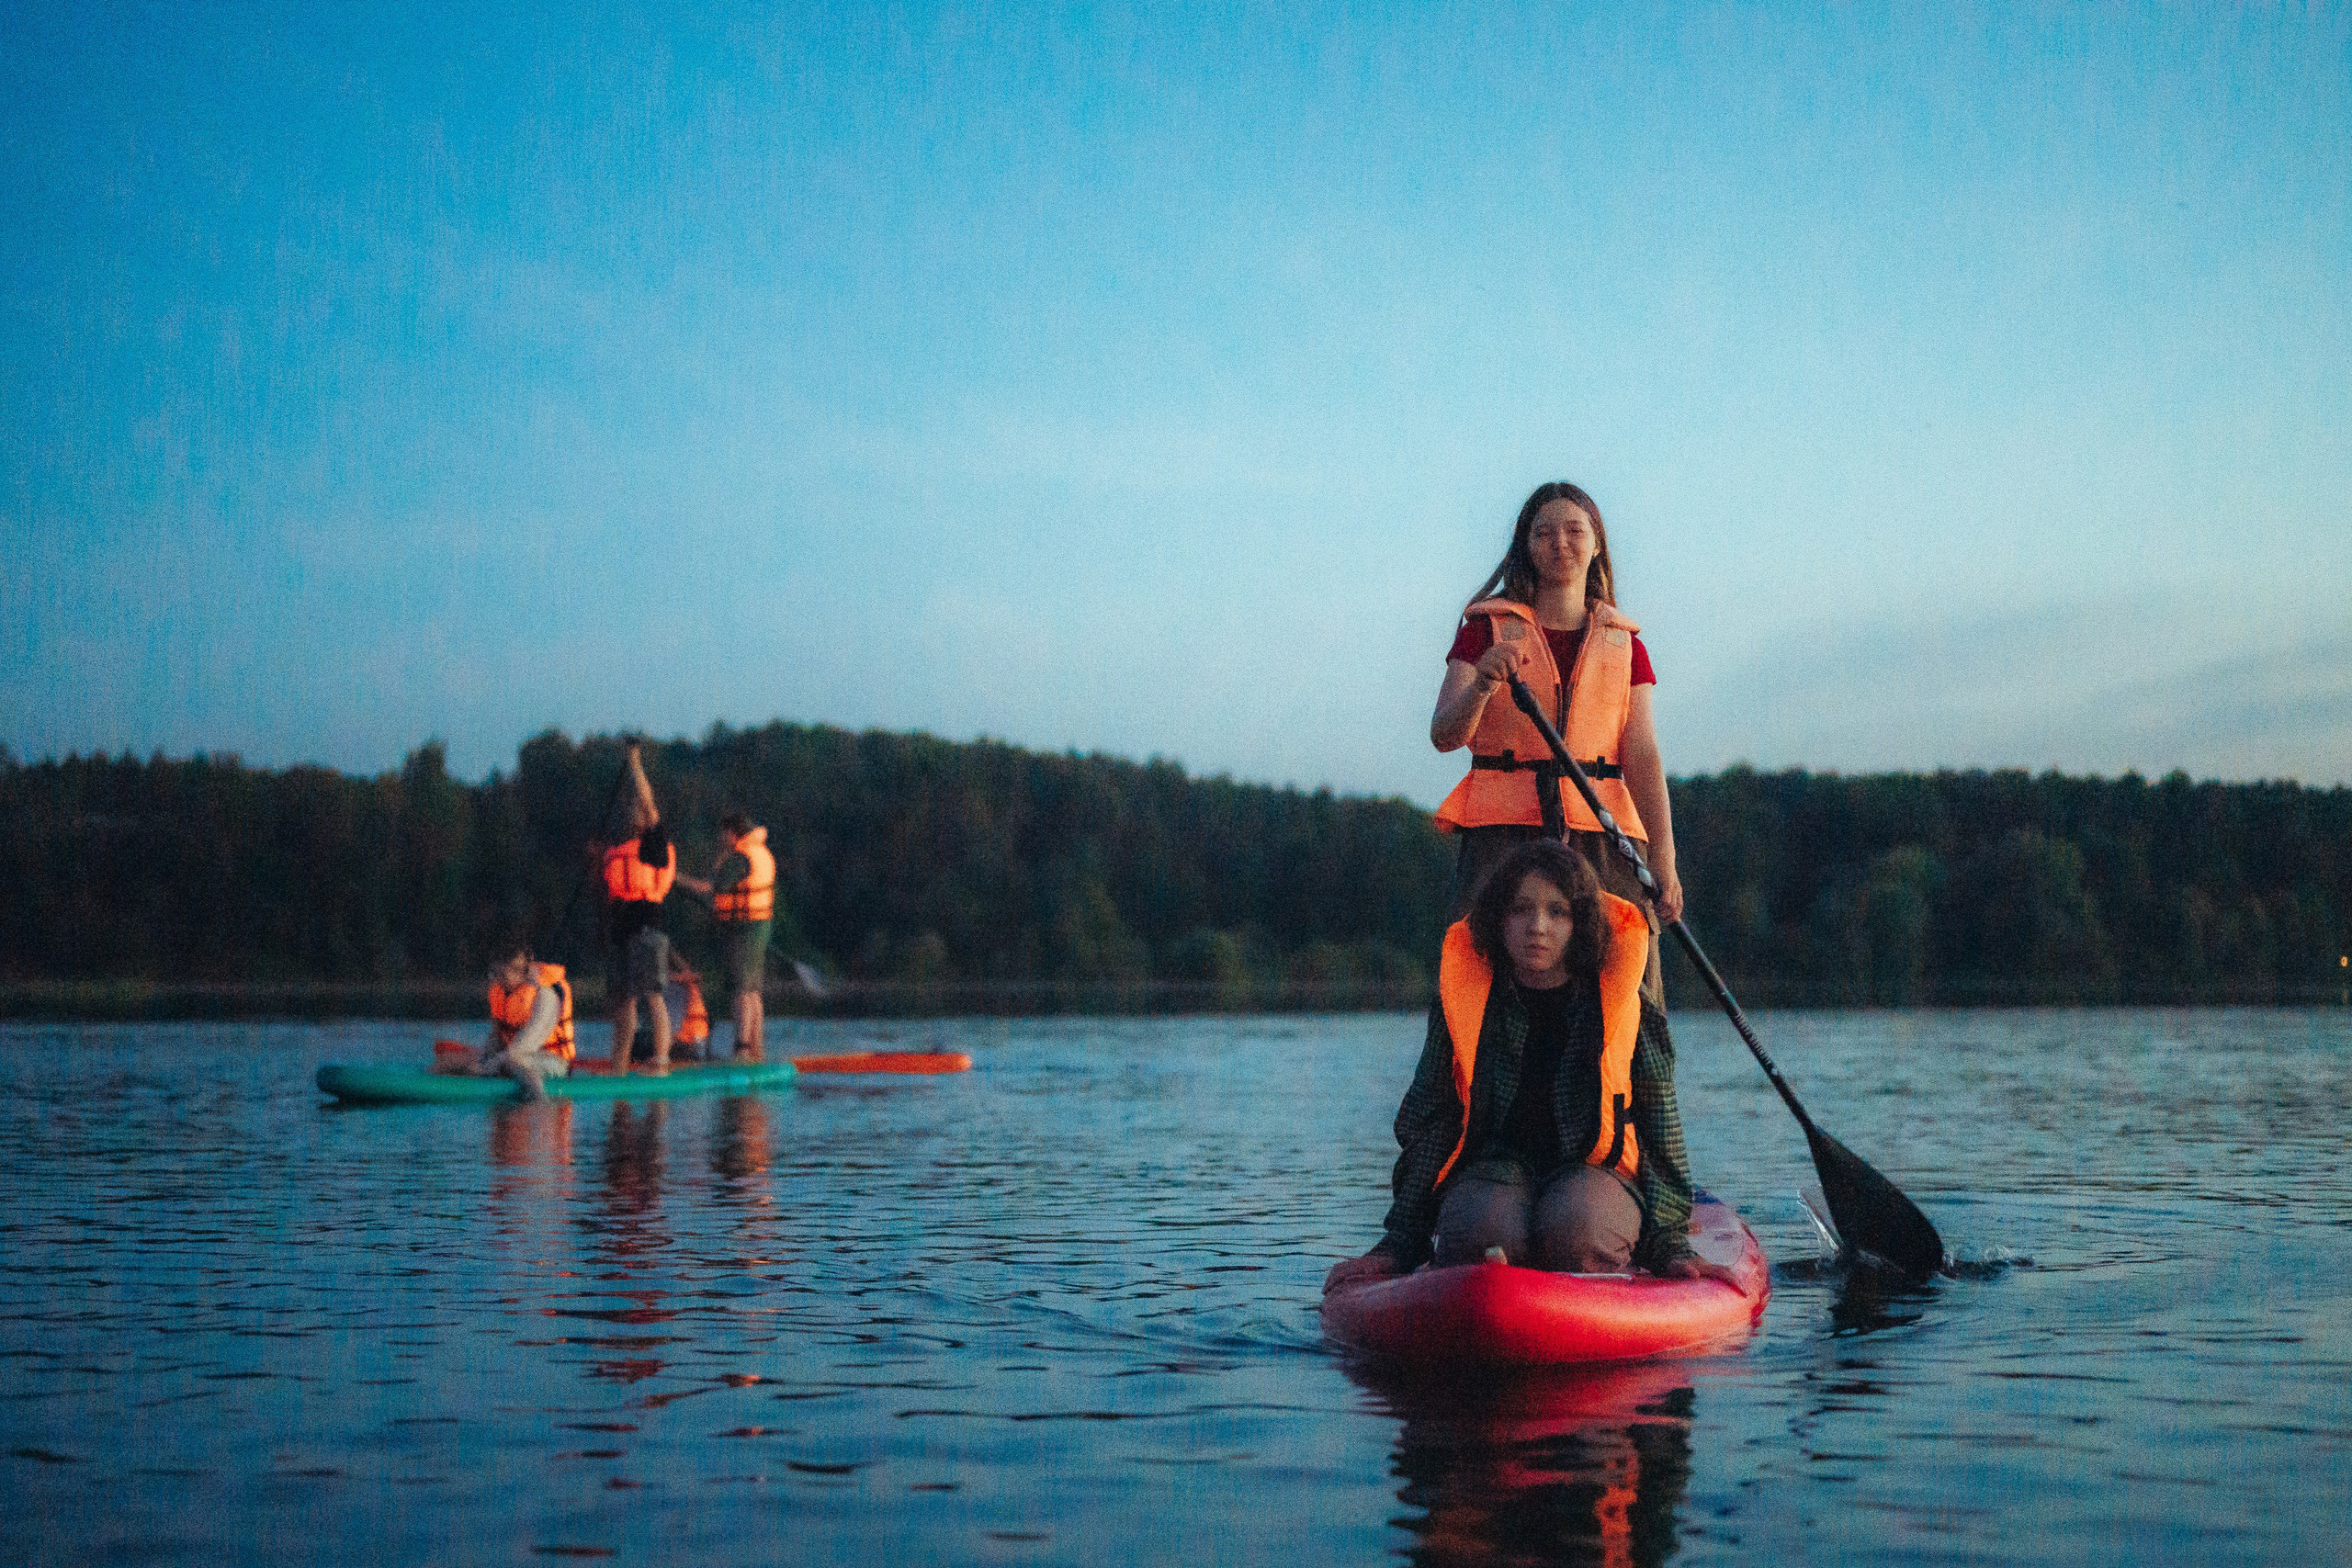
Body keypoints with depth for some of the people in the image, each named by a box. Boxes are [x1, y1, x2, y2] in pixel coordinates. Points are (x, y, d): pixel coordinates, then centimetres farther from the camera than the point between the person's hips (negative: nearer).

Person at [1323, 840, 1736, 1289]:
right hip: (1491, 1171, 0)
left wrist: (1671, 1245, -7)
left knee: (1576, 1225, -36)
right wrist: (1396, 1247, -3)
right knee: (1488, 1229, -36)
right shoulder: (1461, 1000, -2)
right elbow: (1428, 1127, 3)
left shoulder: (1624, 1007, -4)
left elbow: (1661, 1136, 2)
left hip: (1593, 1171, 0)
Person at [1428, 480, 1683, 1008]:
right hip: (1504, 832, -2)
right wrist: (1483, 686, -24)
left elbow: (1642, 756, 4)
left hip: (1602, 834, 2)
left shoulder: (1624, 644, 16)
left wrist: (1663, 855, -10)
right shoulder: (1487, 629, 11)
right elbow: (1444, 736, -2)